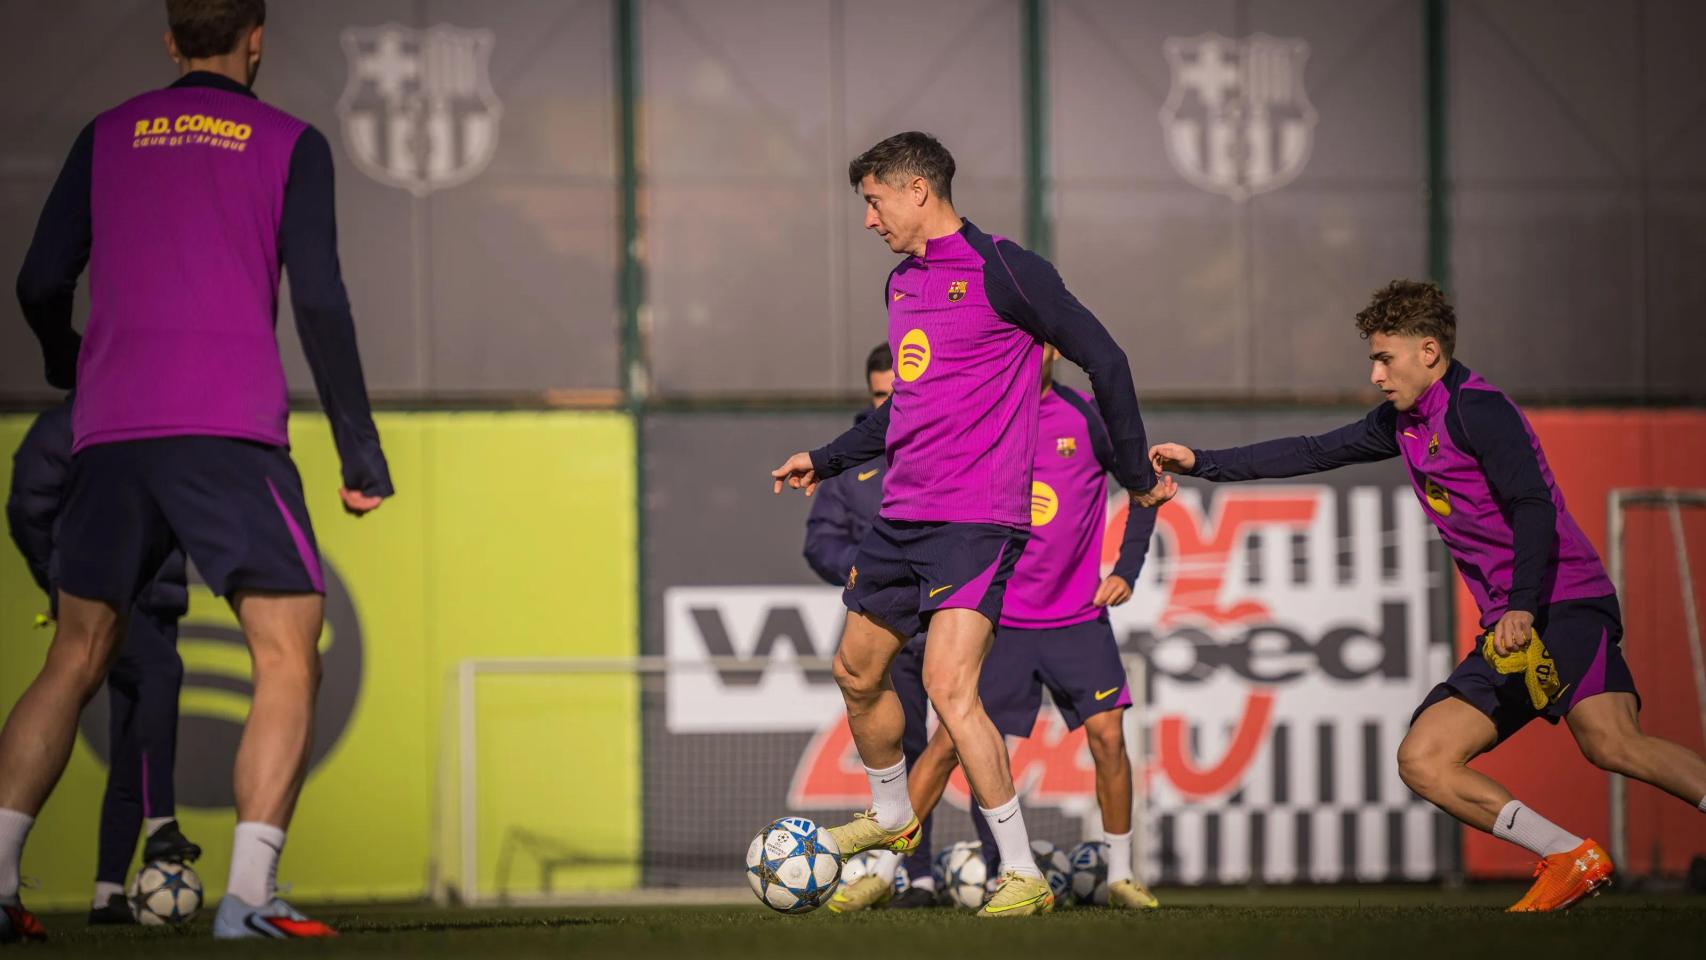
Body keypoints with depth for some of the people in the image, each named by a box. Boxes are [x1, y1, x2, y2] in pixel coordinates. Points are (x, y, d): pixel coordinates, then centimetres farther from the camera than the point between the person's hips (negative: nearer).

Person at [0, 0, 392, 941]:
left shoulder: (107, 137, 15)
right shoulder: (289, 145, 7)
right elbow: (318, 302, -1)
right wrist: (360, 451, 2)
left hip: (109, 436, 4)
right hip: (231, 432, -4)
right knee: (289, 661, -2)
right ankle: (248, 892, -17)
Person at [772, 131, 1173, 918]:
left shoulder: (999, 270, -11)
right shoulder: (902, 283, 15)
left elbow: (1103, 359, -8)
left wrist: (1136, 476, -3)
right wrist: (827, 460, 36)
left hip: (976, 519, -8)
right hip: (902, 516, 8)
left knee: (948, 685, -19)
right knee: (857, 673, 16)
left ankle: (1023, 874, -13)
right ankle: (891, 818, 42)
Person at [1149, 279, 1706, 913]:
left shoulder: (1477, 408, -8)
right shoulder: (1405, 423, 20)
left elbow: (1534, 508, -19)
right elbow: (1312, 453, 29)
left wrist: (1524, 605, -30)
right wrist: (1202, 463, 29)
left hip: (1564, 606, -9)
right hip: (1509, 630, 9)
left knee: (1610, 743, -31)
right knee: (1422, 761, -3)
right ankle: (1570, 860, -10)